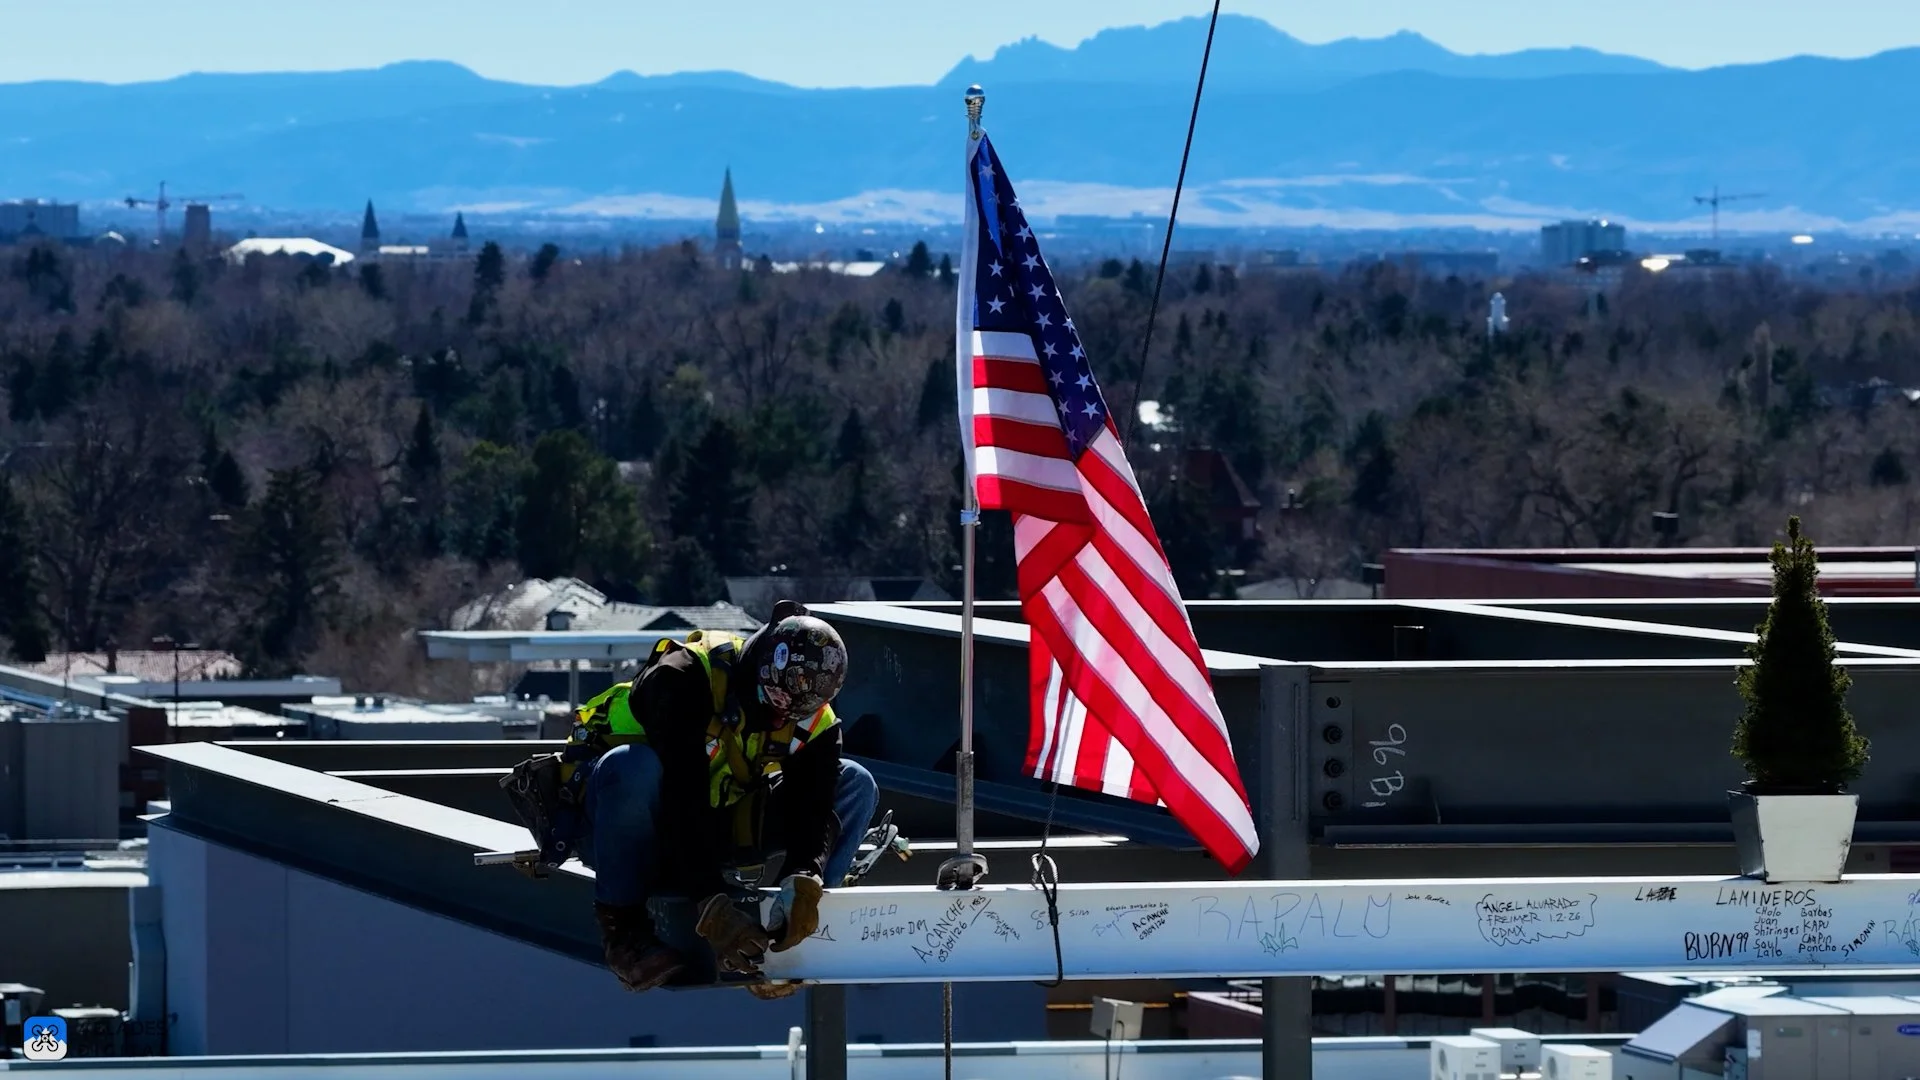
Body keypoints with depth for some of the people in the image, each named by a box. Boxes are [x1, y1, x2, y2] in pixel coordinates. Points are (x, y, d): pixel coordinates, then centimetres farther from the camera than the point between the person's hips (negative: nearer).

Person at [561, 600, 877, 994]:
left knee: (855, 784, -7)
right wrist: (711, 905, -44)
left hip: (717, 825, 6)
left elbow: (813, 809, -20)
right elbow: (682, 800, -37)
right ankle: (622, 927, -25)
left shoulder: (814, 720, -9)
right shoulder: (684, 679, -29)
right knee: (635, 766, -42)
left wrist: (804, 880, -42)